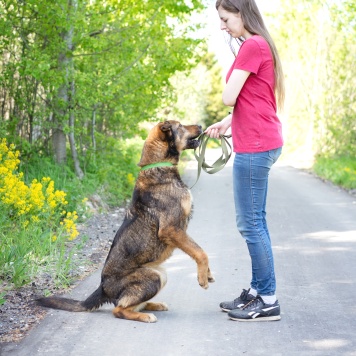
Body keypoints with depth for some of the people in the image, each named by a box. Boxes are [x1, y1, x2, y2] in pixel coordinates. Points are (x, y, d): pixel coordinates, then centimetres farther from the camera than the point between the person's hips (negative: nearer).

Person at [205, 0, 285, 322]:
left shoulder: (252, 46, -13)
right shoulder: (260, 45, 17)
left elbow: (229, 97, -14)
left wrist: (233, 81, 6)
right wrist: (226, 122, 13)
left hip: (255, 145, -10)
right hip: (261, 143, 10)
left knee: (250, 223, -5)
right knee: (254, 222, 14)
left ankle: (268, 301, 2)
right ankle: (258, 290, 22)